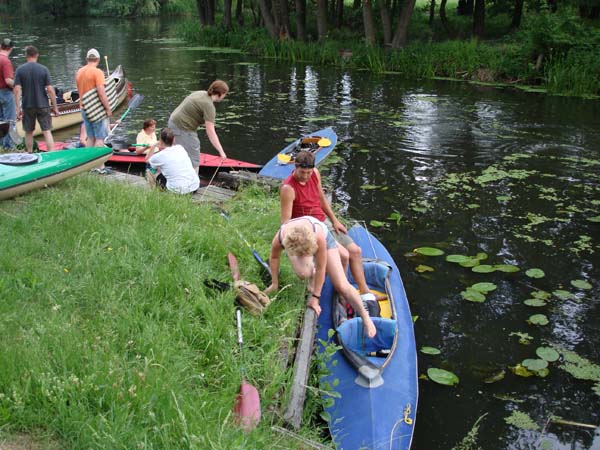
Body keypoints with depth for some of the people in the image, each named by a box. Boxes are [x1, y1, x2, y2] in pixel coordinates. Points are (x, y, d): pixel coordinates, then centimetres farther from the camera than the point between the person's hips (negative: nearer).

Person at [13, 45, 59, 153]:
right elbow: (50, 90, -8)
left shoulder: (20, 69, -3)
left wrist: (18, 108, -5)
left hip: (27, 107, 1)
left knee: (28, 132, 14)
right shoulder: (44, 69, -5)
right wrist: (55, 107, -1)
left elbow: (17, 90, -8)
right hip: (43, 105, -1)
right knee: (47, 131, -1)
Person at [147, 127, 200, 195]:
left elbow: (147, 161, 21)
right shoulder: (180, 148, 9)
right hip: (195, 187, 3)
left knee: (158, 176, 23)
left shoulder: (160, 156, -3)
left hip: (177, 190, -3)